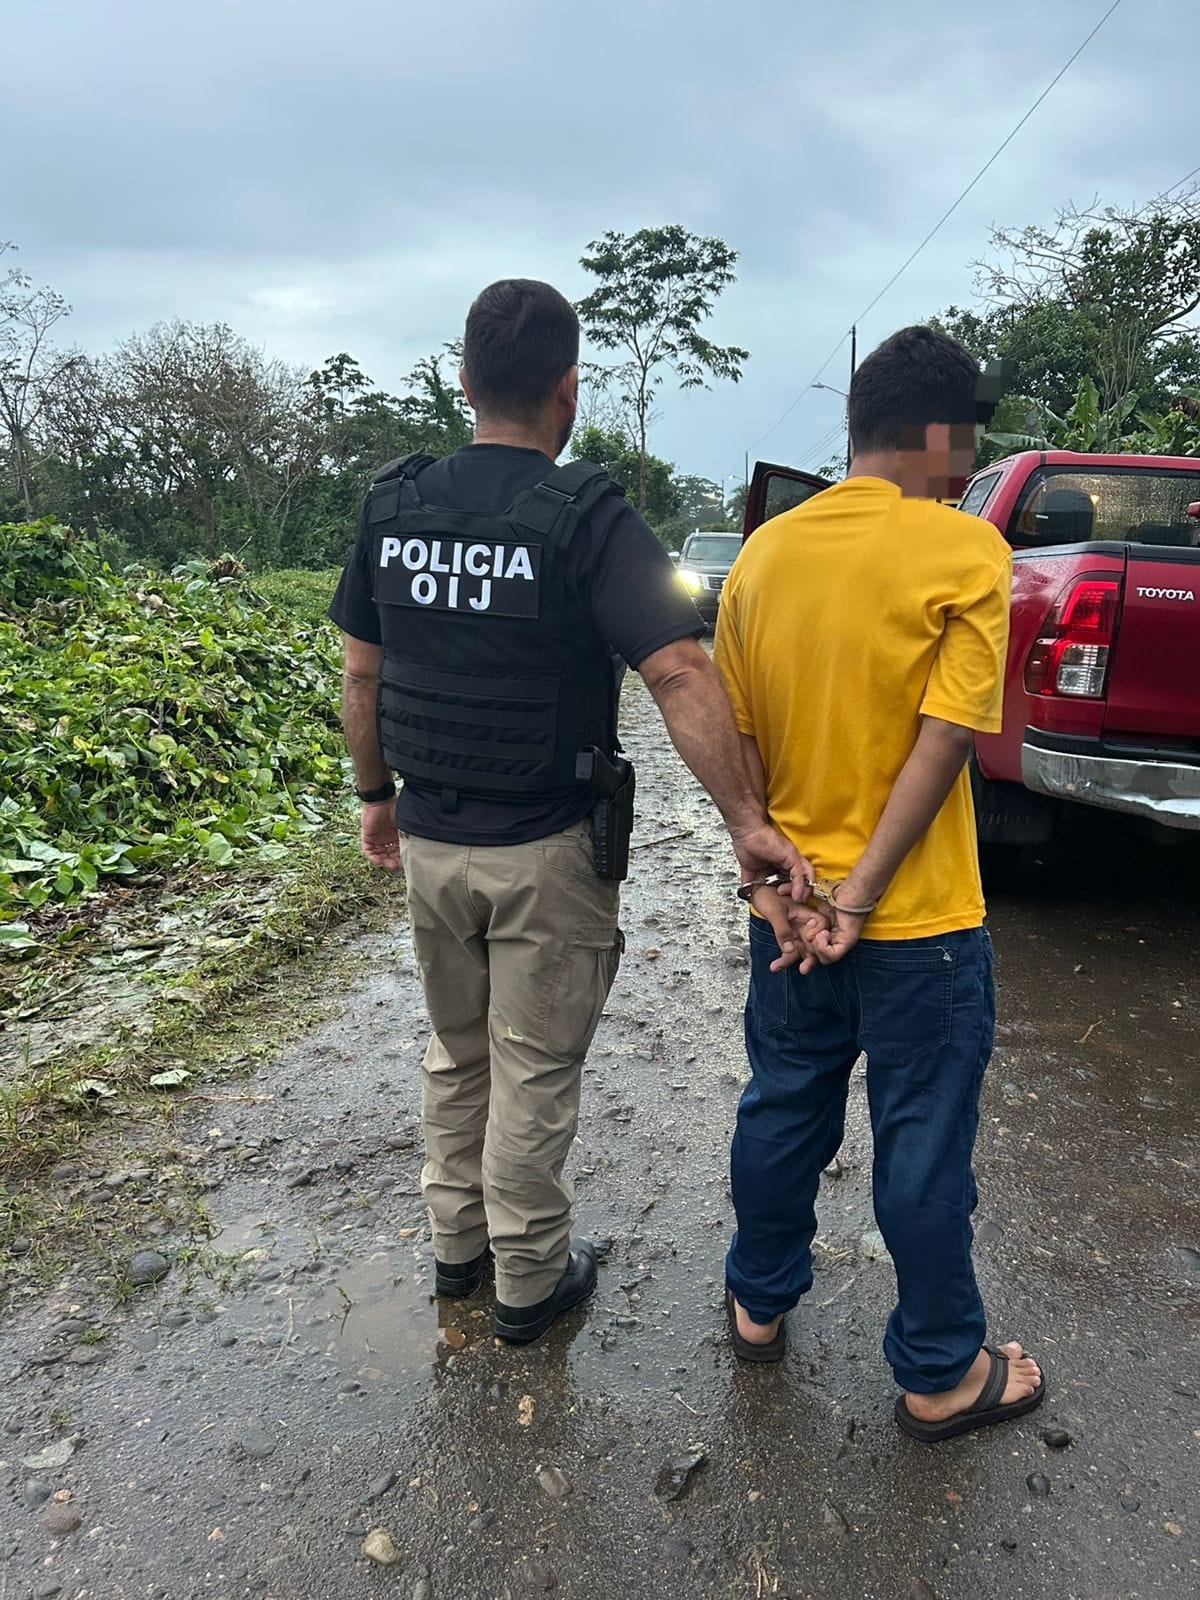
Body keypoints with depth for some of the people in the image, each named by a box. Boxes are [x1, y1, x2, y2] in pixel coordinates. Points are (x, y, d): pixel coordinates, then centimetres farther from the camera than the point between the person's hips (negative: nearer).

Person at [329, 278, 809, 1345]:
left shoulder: (394, 505, 0)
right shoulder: (585, 515, -16)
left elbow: (361, 674, 6)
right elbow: (679, 673, -25)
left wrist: (376, 795, 17)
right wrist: (747, 823, -21)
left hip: (431, 839, 5)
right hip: (545, 853, -5)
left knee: (455, 1052, 23)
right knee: (534, 1073, 11)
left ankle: (456, 1243, 40)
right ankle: (529, 1280, 30)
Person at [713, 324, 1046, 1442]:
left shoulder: (762, 554, 2)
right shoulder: (966, 551, -13)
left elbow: (736, 737, 0)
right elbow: (942, 744, -19)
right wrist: (857, 900, -15)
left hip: (788, 903, 5)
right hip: (917, 919, -5)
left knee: (783, 1106, 21)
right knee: (923, 1142, 11)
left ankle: (759, 1303, 40)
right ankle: (940, 1376, 30)